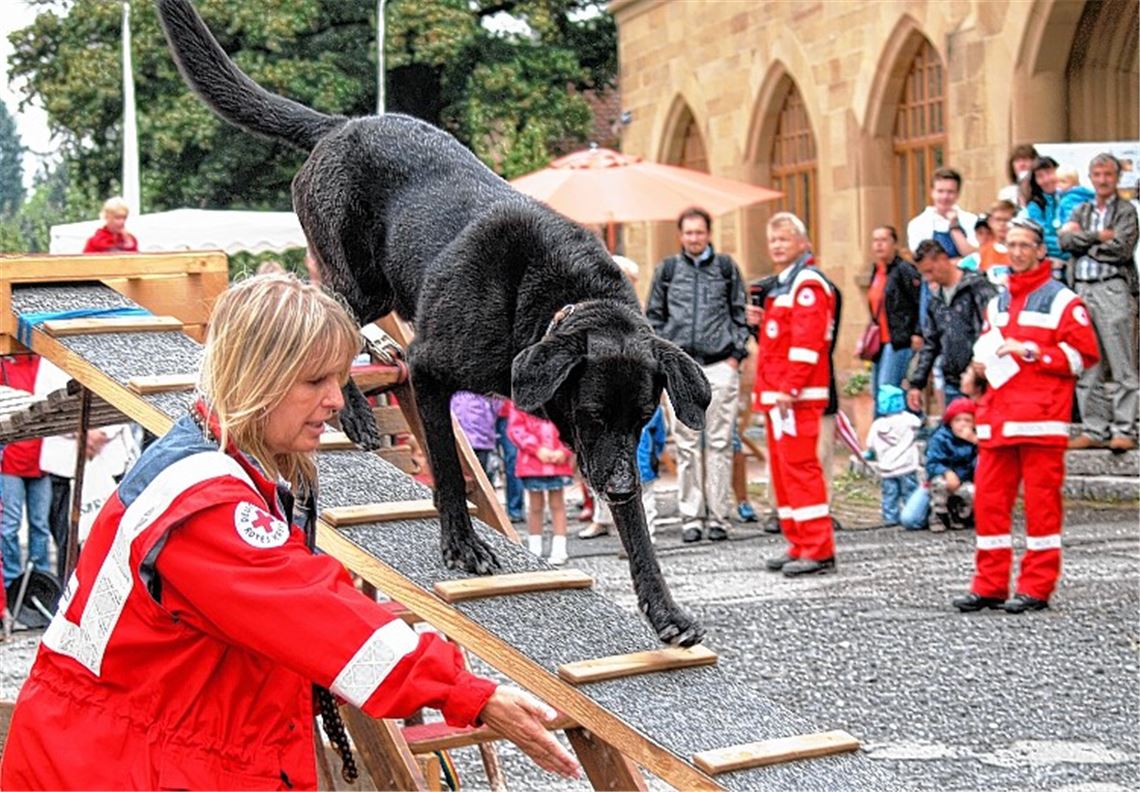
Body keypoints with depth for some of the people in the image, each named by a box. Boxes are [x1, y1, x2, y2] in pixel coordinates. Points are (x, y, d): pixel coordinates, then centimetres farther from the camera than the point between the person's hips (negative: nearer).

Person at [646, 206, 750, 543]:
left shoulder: (726, 267, 10)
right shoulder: (667, 269, 11)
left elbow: (740, 313, 12)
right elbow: (654, 317, 15)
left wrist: (736, 354, 2)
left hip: (720, 366, -1)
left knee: (719, 442, -1)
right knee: (686, 444, 1)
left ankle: (717, 516, 3)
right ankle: (691, 517, 5)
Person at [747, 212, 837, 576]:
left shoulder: (808, 284, -11)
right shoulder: (781, 285, 21)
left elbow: (806, 341, -19)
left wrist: (790, 388, -23)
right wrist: (762, 321, 12)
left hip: (798, 396, -10)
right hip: (777, 394, 10)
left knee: (799, 466, -11)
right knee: (782, 468, 11)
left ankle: (818, 551, -10)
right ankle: (799, 546, 17)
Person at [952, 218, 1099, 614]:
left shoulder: (1062, 301, -1)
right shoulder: (997, 304, 21)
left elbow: (1083, 354, -9)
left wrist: (1030, 352, -14)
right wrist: (982, 363, 10)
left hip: (1040, 419, -7)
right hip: (997, 418, 7)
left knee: (1041, 500, -4)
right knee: (989, 499, 4)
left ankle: (1037, 588, 2)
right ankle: (990, 585, 11)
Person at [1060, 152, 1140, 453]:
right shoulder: (1081, 211, 19)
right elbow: (1065, 240, 2)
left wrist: (1083, 241, -2)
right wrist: (1098, 236, -8)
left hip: (1113, 289, -5)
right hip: (1083, 290, 5)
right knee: (1086, 366, 5)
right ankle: (1094, 430, 10)